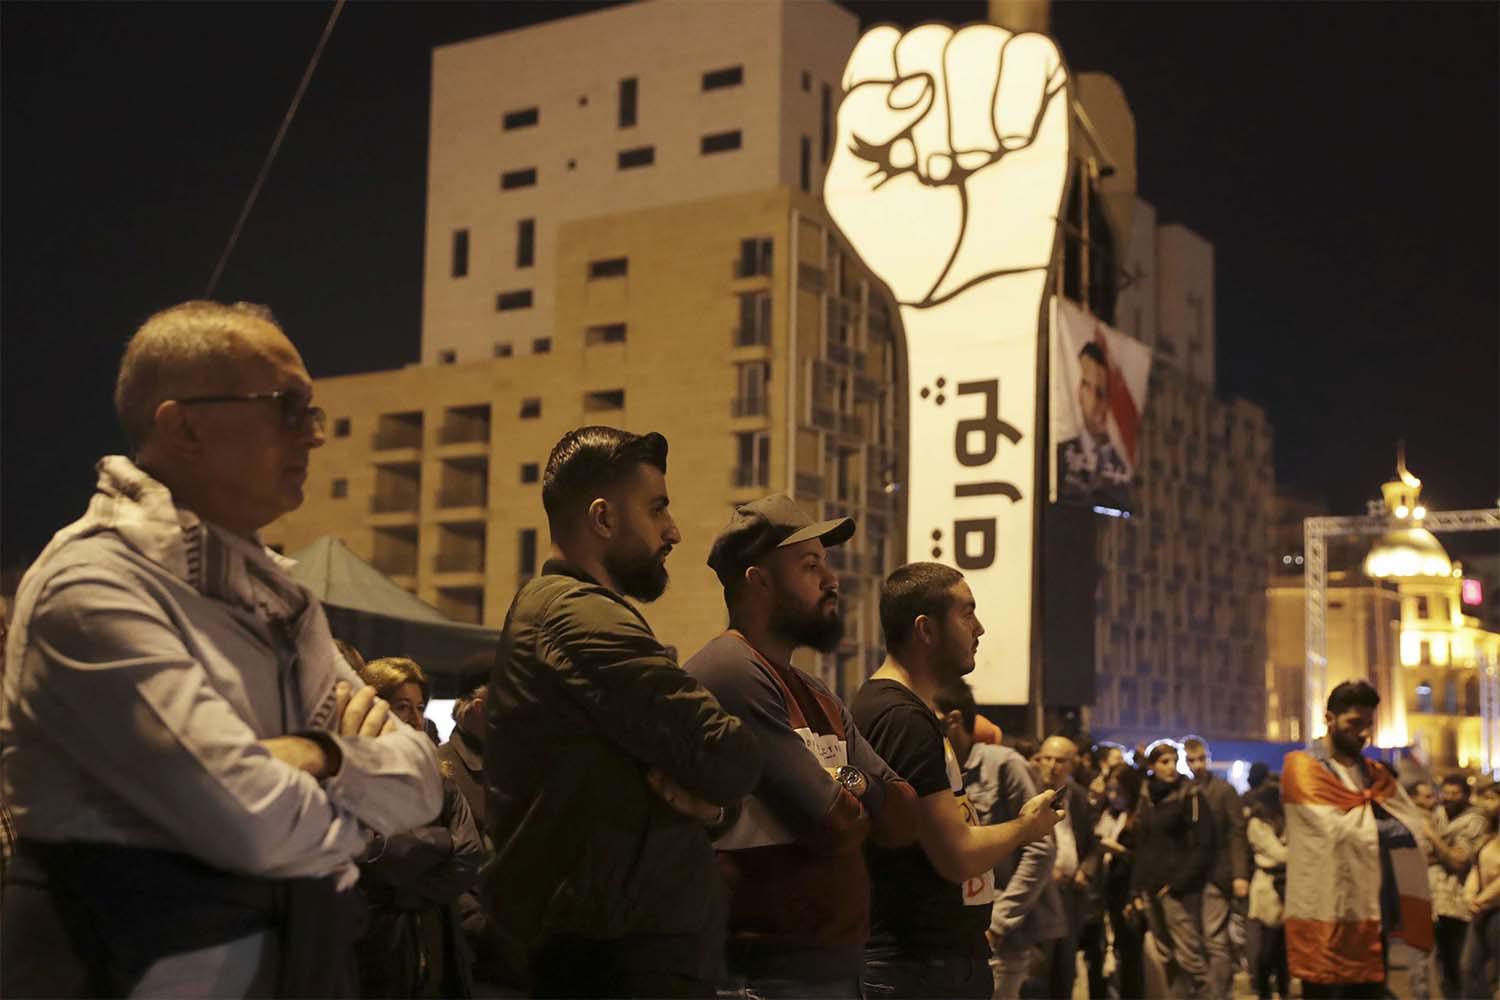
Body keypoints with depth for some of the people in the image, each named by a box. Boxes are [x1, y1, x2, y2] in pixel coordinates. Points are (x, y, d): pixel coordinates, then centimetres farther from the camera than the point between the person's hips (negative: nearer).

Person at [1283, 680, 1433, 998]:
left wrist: (1365, 823, -13)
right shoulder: (1302, 767, -5)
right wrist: (1382, 826, -1)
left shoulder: (1374, 772, 17)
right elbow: (1342, 830, -17)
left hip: (1374, 915, 7)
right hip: (1327, 917, -7)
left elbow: (1414, 828, 3)